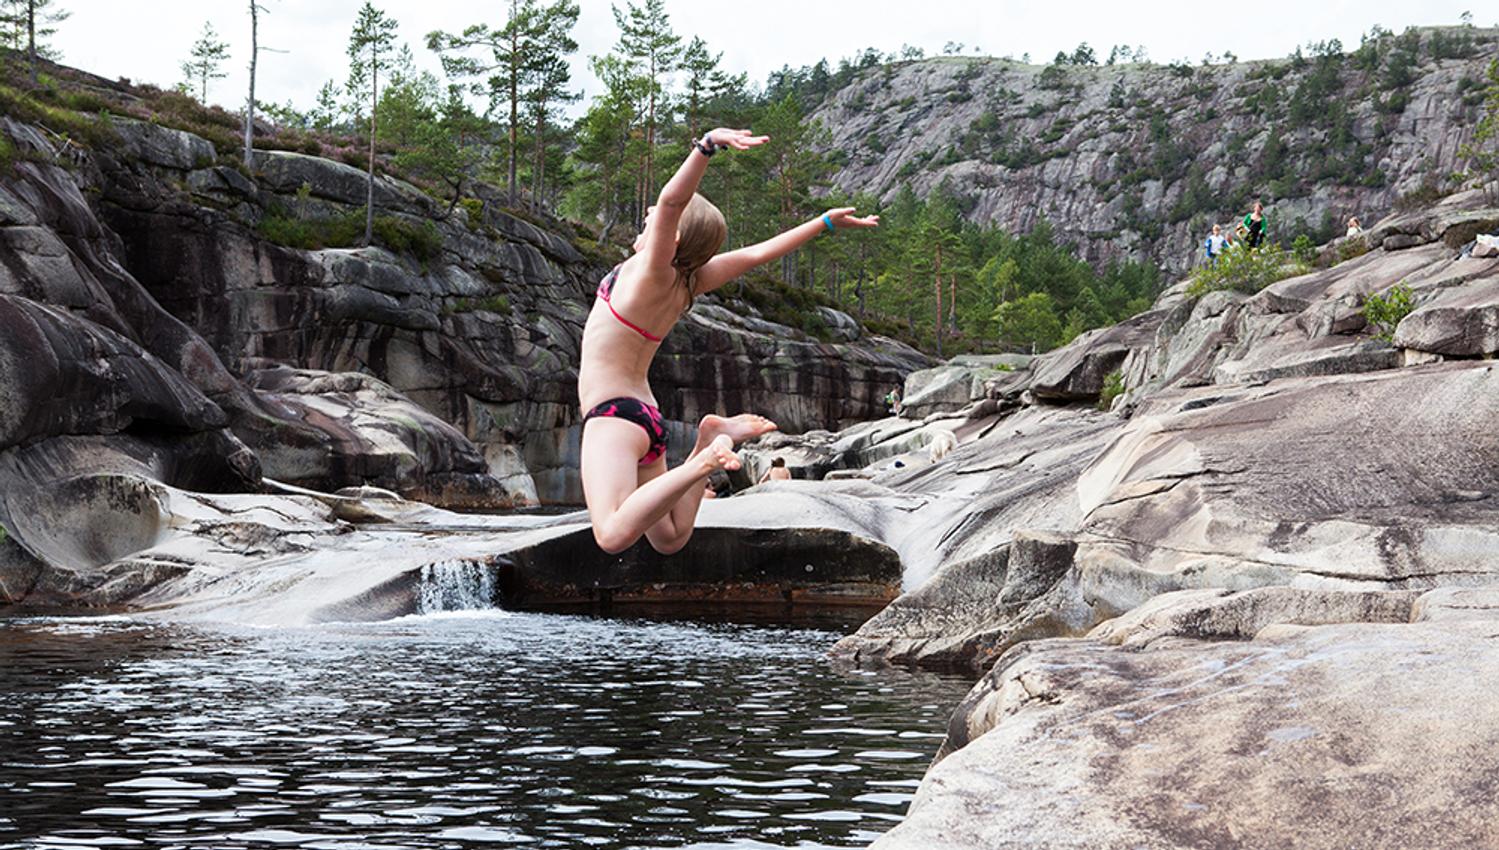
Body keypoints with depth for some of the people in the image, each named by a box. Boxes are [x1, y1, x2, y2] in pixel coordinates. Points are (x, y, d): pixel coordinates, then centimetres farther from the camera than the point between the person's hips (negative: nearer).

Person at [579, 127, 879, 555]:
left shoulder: (655, 272, -14)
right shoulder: (690, 282, 7)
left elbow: (671, 199, -30)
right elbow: (759, 252, 13)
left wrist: (708, 145, -44)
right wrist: (826, 222, 23)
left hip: (615, 416, -9)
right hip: (643, 418, 10)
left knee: (614, 535, -31)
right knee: (669, 539, 18)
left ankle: (703, 463, -26)